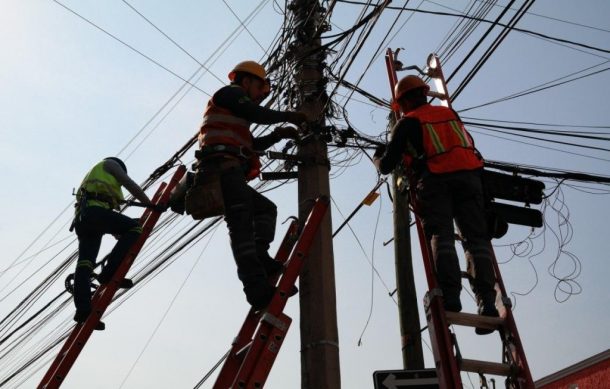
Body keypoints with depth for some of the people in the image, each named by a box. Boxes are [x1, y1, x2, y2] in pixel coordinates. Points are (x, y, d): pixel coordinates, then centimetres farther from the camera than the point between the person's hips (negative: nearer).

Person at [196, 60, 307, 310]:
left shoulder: (235, 114, 37)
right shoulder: (230, 92, 11)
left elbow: (253, 145, 32)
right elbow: (257, 114, -4)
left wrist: (279, 134, 24)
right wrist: (289, 116, 8)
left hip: (227, 172, 10)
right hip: (223, 166, -10)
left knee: (265, 208, 14)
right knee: (241, 224, -20)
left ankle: (259, 257, -8)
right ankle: (257, 287, -28)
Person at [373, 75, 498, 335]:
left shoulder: (407, 122, 13)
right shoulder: (451, 114, 27)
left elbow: (386, 167, 11)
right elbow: (468, 144, 38)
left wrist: (377, 157, 33)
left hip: (435, 179, -3)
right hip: (469, 176, 4)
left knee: (440, 236, -10)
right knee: (476, 238, -2)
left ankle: (450, 295, -26)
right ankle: (486, 300, -13)